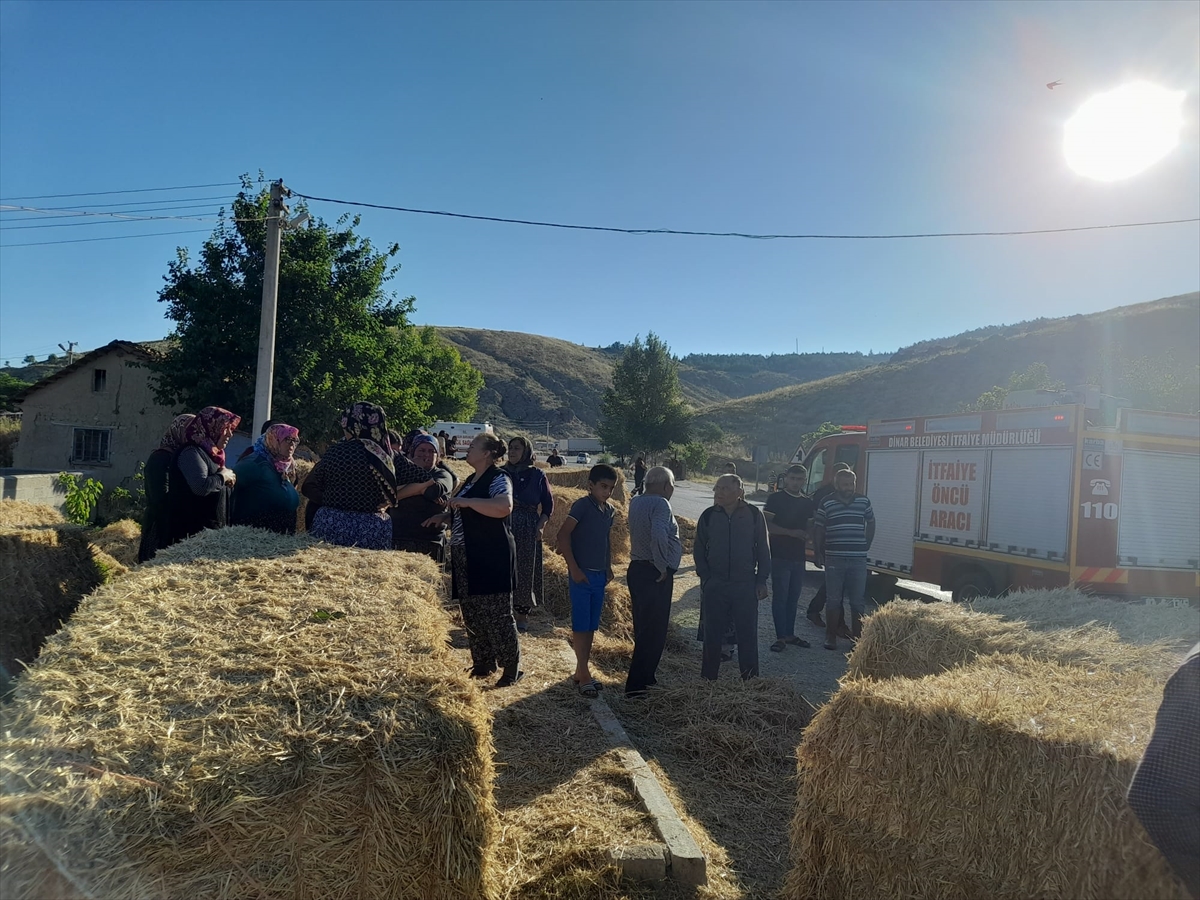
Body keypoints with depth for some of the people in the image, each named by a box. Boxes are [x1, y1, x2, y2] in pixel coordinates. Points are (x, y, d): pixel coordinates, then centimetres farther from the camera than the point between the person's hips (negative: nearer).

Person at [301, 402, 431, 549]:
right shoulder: (389, 456, -3)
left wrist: (333, 503, 11)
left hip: (332, 527, -1)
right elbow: (424, 478, 6)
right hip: (374, 531, 1)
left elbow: (309, 487, 3)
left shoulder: (336, 451, -6)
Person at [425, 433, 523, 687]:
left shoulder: (498, 479, -10)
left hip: (491, 558, -9)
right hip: (465, 558, 9)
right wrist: (445, 517, 11)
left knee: (496, 614, -5)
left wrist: (466, 501, -24)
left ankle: (511, 669, 5)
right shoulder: (471, 480, 18)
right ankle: (483, 665, 25)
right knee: (472, 615, 13)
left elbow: (504, 507, -29)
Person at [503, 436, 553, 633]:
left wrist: (540, 526, -8)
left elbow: (548, 505, 4)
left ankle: (523, 614, 13)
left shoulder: (537, 475, 2)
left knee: (525, 571, 3)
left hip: (528, 530, -1)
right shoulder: (502, 473, 6)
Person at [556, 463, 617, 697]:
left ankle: (581, 672, 23)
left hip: (599, 576, 7)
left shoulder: (609, 509, 9)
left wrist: (609, 567, 14)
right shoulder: (582, 505, -13)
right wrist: (574, 569, -17)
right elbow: (563, 535, -17)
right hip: (582, 575, -7)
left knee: (591, 626, 13)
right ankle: (584, 675, 6)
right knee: (581, 625, -1)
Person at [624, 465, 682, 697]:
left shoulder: (636, 502, 7)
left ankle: (644, 676, 32)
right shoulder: (660, 504, -18)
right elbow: (658, 535, -33)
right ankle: (636, 684, 3)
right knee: (654, 629, 0)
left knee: (644, 626, 20)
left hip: (637, 569, 9)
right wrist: (662, 566, -23)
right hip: (655, 574, -9)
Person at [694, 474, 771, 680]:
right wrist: (705, 577, 1)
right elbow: (699, 549, 9)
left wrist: (761, 580, 0)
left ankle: (750, 679, 18)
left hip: (745, 585, -1)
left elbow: (763, 549, 3)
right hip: (714, 586, 1)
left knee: (747, 634, 5)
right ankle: (708, 677, 21)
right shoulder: (708, 516, 0)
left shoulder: (754, 515, -4)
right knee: (712, 634, 8)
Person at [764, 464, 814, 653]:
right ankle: (780, 637, 3)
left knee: (793, 597, 12)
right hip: (779, 556, -5)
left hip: (798, 557, 6)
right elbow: (767, 524, -12)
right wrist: (791, 532, -20)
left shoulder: (807, 502, 11)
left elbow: (811, 527, 19)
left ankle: (790, 634, 22)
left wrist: (807, 534, -4)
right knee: (780, 596, -2)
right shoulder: (776, 498, -5)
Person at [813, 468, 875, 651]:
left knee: (857, 601, 8)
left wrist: (865, 546, 13)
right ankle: (831, 636, 14)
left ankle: (857, 636, 19)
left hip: (858, 560, 2)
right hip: (834, 559, -2)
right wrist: (818, 554, 1)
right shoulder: (826, 503, -3)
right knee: (833, 600, 5)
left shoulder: (863, 501, 4)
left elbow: (871, 523, 18)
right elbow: (818, 529, 2)